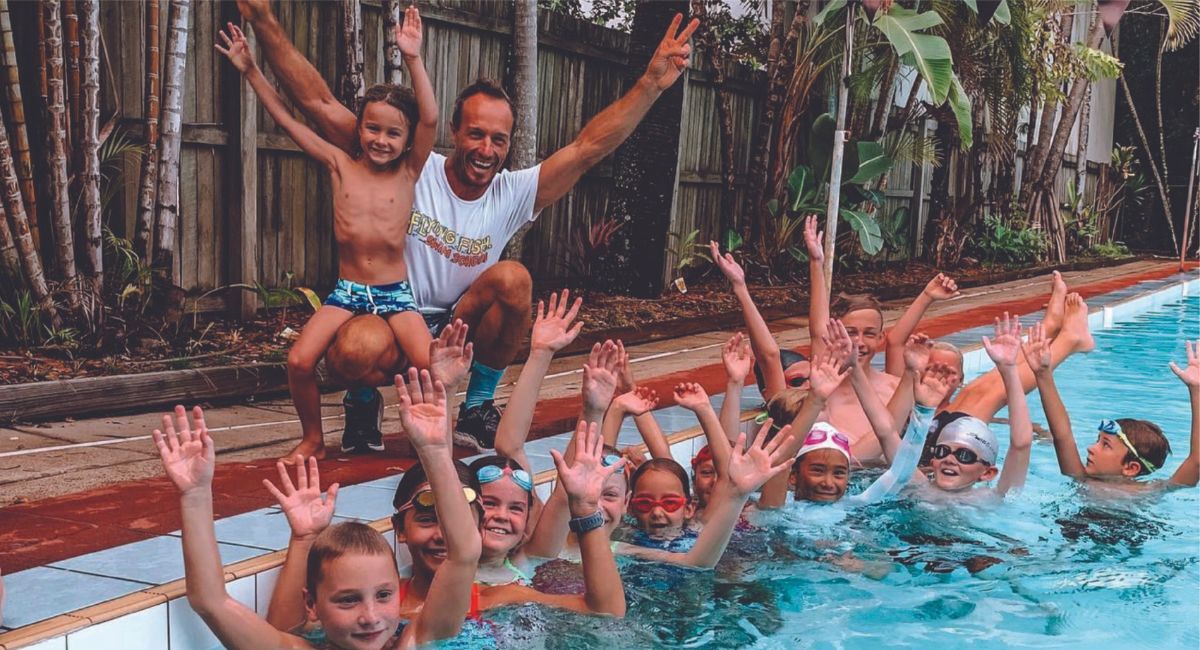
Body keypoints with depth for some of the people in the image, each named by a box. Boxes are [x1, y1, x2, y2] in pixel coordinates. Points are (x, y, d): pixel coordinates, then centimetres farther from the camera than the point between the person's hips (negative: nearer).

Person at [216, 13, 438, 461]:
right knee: (299, 361, -16)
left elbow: (430, 119, -14)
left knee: (429, 365, -22)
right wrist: (250, 70, 4)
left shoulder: (408, 172, 0)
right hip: (346, 290, 2)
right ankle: (313, 439, 9)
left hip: (395, 292, -2)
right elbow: (286, 119, 6)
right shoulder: (341, 166, 5)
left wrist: (413, 59, -21)